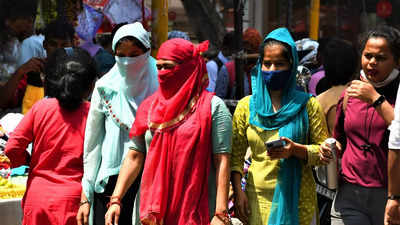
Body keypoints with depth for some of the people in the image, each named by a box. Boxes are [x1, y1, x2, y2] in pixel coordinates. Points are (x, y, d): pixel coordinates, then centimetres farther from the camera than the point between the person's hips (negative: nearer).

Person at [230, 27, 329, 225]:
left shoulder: (308, 105, 2)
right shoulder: (246, 106, 6)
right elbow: (235, 155, 5)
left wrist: (296, 149, -17)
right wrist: (238, 191, -6)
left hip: (298, 197, -1)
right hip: (258, 199, 1)